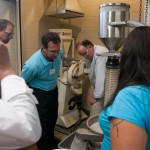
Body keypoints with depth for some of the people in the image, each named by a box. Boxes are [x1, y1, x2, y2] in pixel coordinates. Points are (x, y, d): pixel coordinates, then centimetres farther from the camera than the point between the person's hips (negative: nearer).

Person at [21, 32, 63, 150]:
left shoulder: (59, 54, -19)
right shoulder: (33, 64, -34)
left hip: (53, 91, 7)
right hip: (39, 94, -6)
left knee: (53, 119, 24)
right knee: (42, 123, 7)